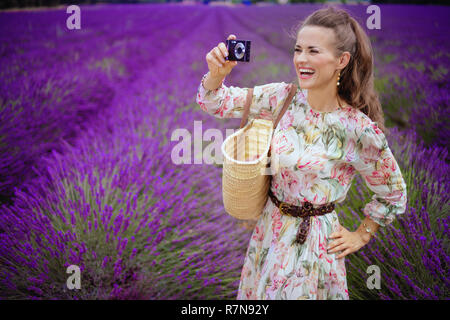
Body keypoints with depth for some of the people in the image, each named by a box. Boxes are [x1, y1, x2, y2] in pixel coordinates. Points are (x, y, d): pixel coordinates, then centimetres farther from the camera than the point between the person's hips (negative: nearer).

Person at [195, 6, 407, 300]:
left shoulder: (360, 131, -21)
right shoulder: (283, 97, -9)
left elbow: (393, 195, -6)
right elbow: (215, 102, -5)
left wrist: (360, 237, 0)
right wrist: (217, 73, -24)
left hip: (314, 242, -5)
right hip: (269, 229, 5)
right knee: (260, 292, 23)